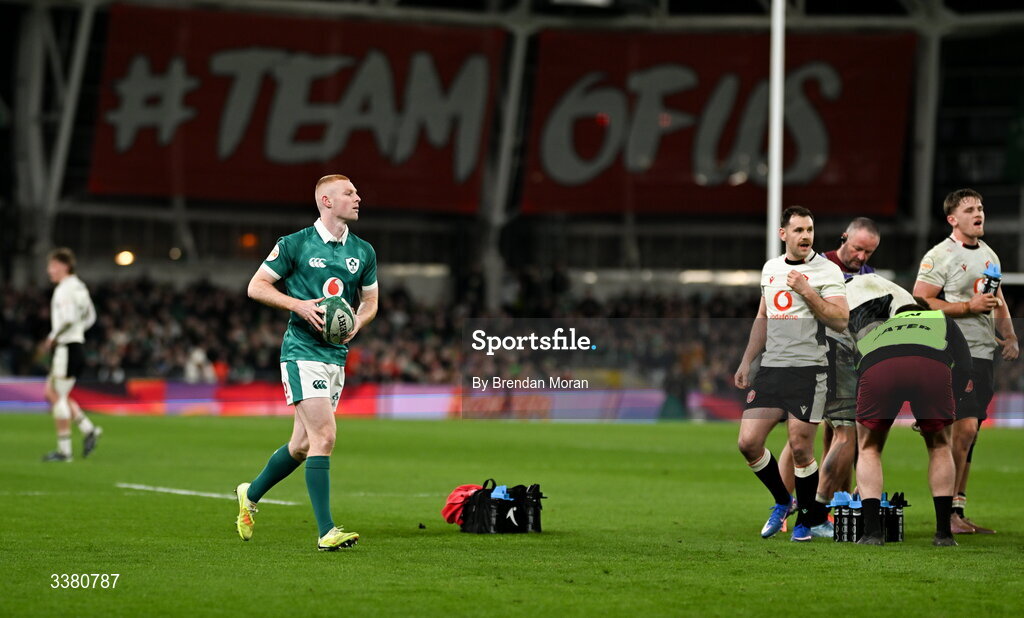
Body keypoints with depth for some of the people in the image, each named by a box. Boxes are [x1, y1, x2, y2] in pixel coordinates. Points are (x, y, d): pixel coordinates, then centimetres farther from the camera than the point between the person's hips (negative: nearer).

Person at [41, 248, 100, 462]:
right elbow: (89, 317, 22)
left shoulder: (65, 289, -15)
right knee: (52, 393, 15)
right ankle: (88, 429, 10)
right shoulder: (79, 287, 15)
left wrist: (54, 337, -14)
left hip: (67, 348, -10)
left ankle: (64, 450, -2)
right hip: (76, 344, 10)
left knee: (58, 396, -4)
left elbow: (69, 318, -25)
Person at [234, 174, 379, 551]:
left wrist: (358, 323, -2)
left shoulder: (363, 252, 11)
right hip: (303, 351, -6)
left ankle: (251, 494, 36)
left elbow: (370, 301, 21)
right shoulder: (295, 245, -5)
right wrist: (299, 305, -14)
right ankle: (326, 531, -18)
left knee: (302, 445, 11)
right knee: (324, 435, -17)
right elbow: (256, 286, 0)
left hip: (337, 355, 7)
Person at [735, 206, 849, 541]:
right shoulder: (770, 269, 16)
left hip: (808, 369, -5)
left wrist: (806, 291, -17)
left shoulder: (826, 271, -2)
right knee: (748, 442, -2)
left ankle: (812, 518, 11)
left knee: (800, 447, -8)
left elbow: (840, 320, -12)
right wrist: (746, 362, 20)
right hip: (770, 369, 6)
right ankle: (782, 502, 21)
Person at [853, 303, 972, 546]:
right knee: (939, 446, 24)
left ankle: (872, 532, 10)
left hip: (878, 370, 1)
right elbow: (964, 367, 28)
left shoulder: (870, 334, 45)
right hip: (933, 368, -1)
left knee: (869, 448, 23)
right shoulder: (941, 319, 43)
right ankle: (944, 533, 20)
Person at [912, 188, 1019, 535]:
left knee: (968, 434, 9)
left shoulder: (989, 256, 18)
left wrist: (1009, 336, 13)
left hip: (984, 353, 8)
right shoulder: (939, 257, -7)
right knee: (965, 427, -18)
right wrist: (970, 306, -17)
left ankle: (958, 512, 13)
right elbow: (920, 302, -14)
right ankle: (947, 512, -11)